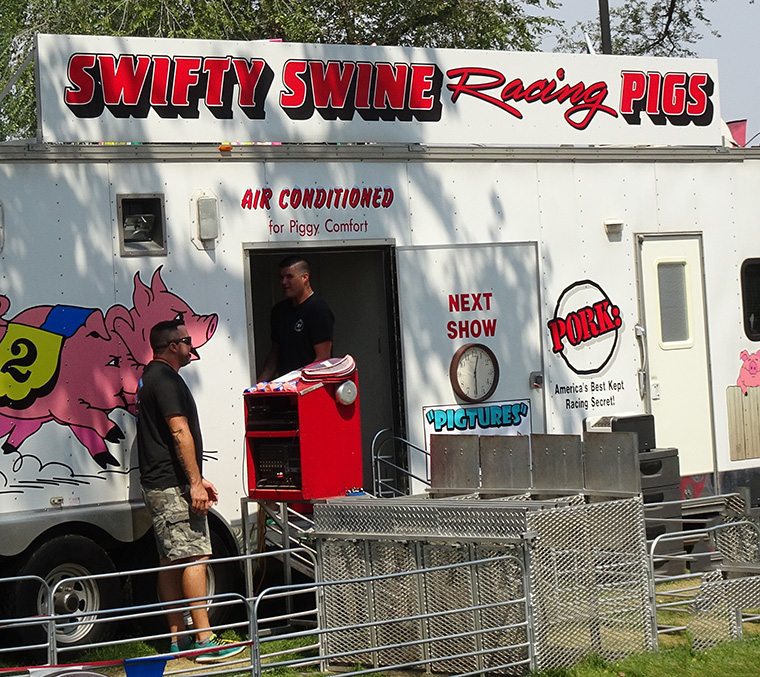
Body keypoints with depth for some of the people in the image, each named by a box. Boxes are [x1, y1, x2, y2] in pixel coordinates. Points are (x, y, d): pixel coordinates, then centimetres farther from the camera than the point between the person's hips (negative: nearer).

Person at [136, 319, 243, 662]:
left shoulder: (151, 377, 20)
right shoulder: (166, 378, -14)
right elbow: (180, 431, -20)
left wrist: (197, 479, 24)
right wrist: (195, 482, -20)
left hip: (158, 483, 11)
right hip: (173, 485, -11)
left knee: (171, 560, 11)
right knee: (195, 556, -11)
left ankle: (177, 638, 14)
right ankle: (205, 640, -14)